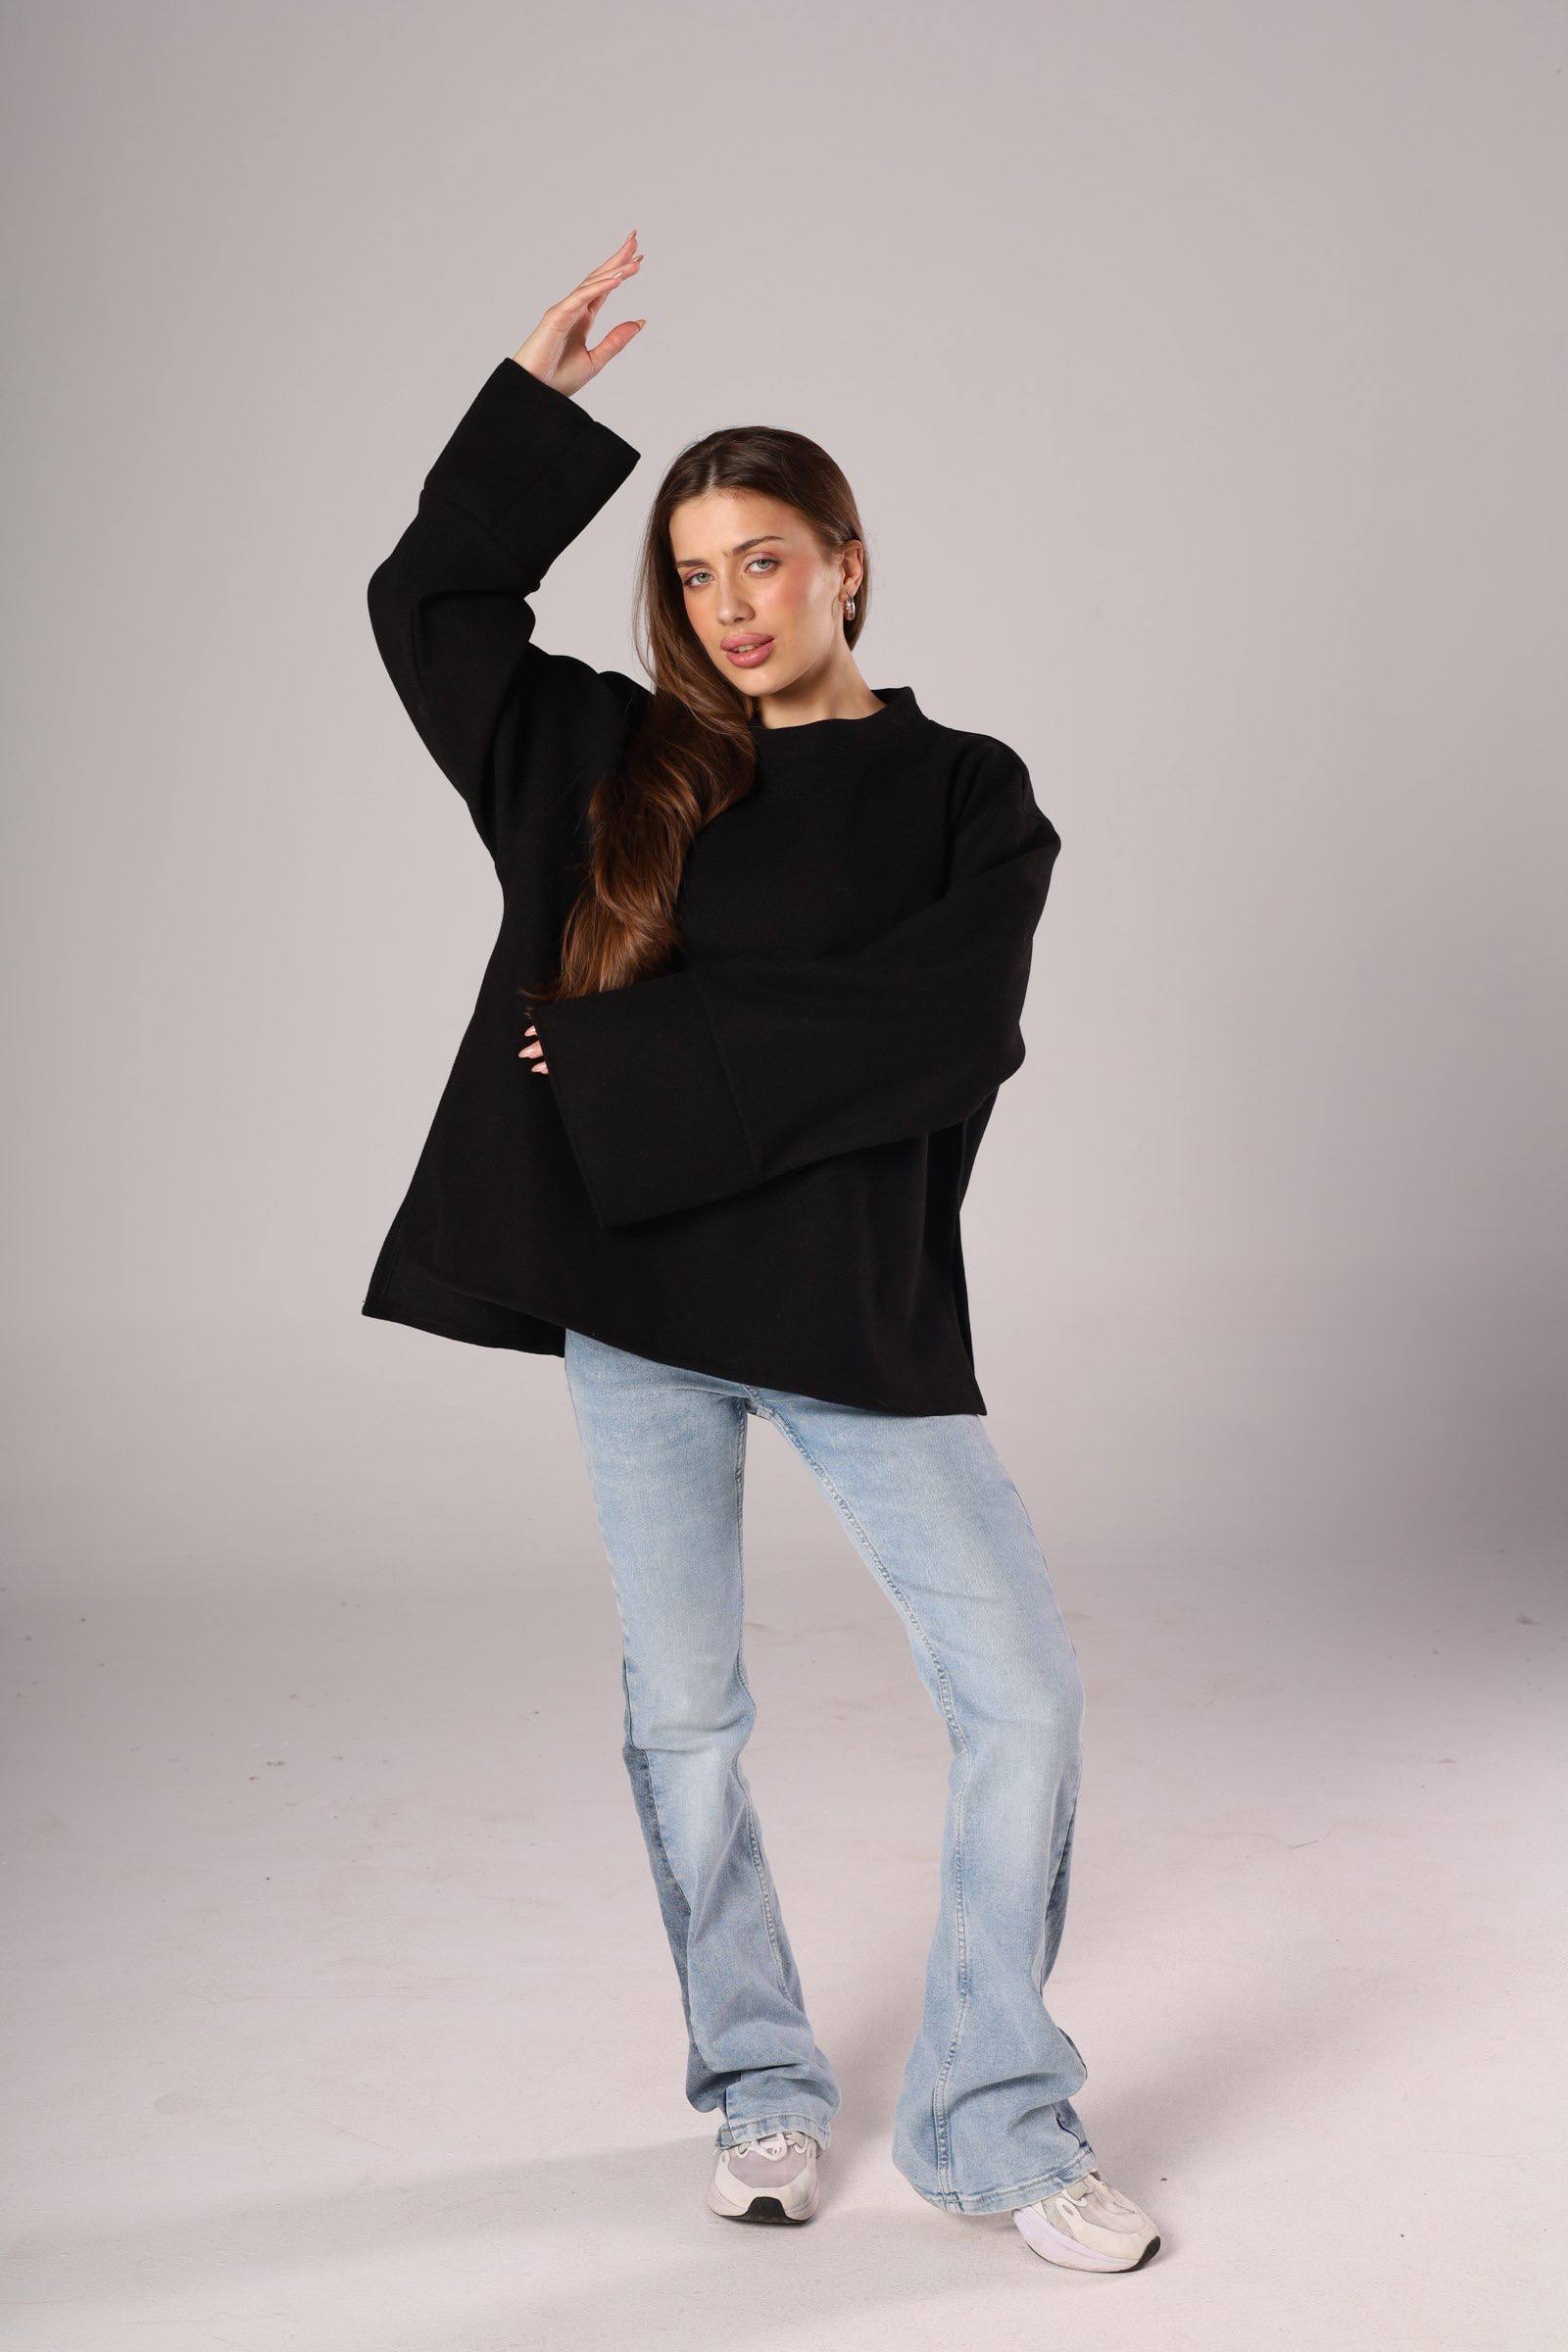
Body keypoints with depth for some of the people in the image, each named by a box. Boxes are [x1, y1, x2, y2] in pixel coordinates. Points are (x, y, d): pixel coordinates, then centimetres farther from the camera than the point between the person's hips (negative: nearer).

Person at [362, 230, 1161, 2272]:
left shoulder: (966, 798, 1)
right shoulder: (617, 763, 10)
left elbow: (932, 1037, -13)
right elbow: (428, 598, 14)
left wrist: (628, 1059, -13)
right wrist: (544, 393, 6)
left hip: (858, 1309, -2)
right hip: (634, 1296, 2)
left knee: (1024, 1694, -6)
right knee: (684, 1715, 9)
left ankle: (991, 2119, 10)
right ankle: (761, 2087, 27)